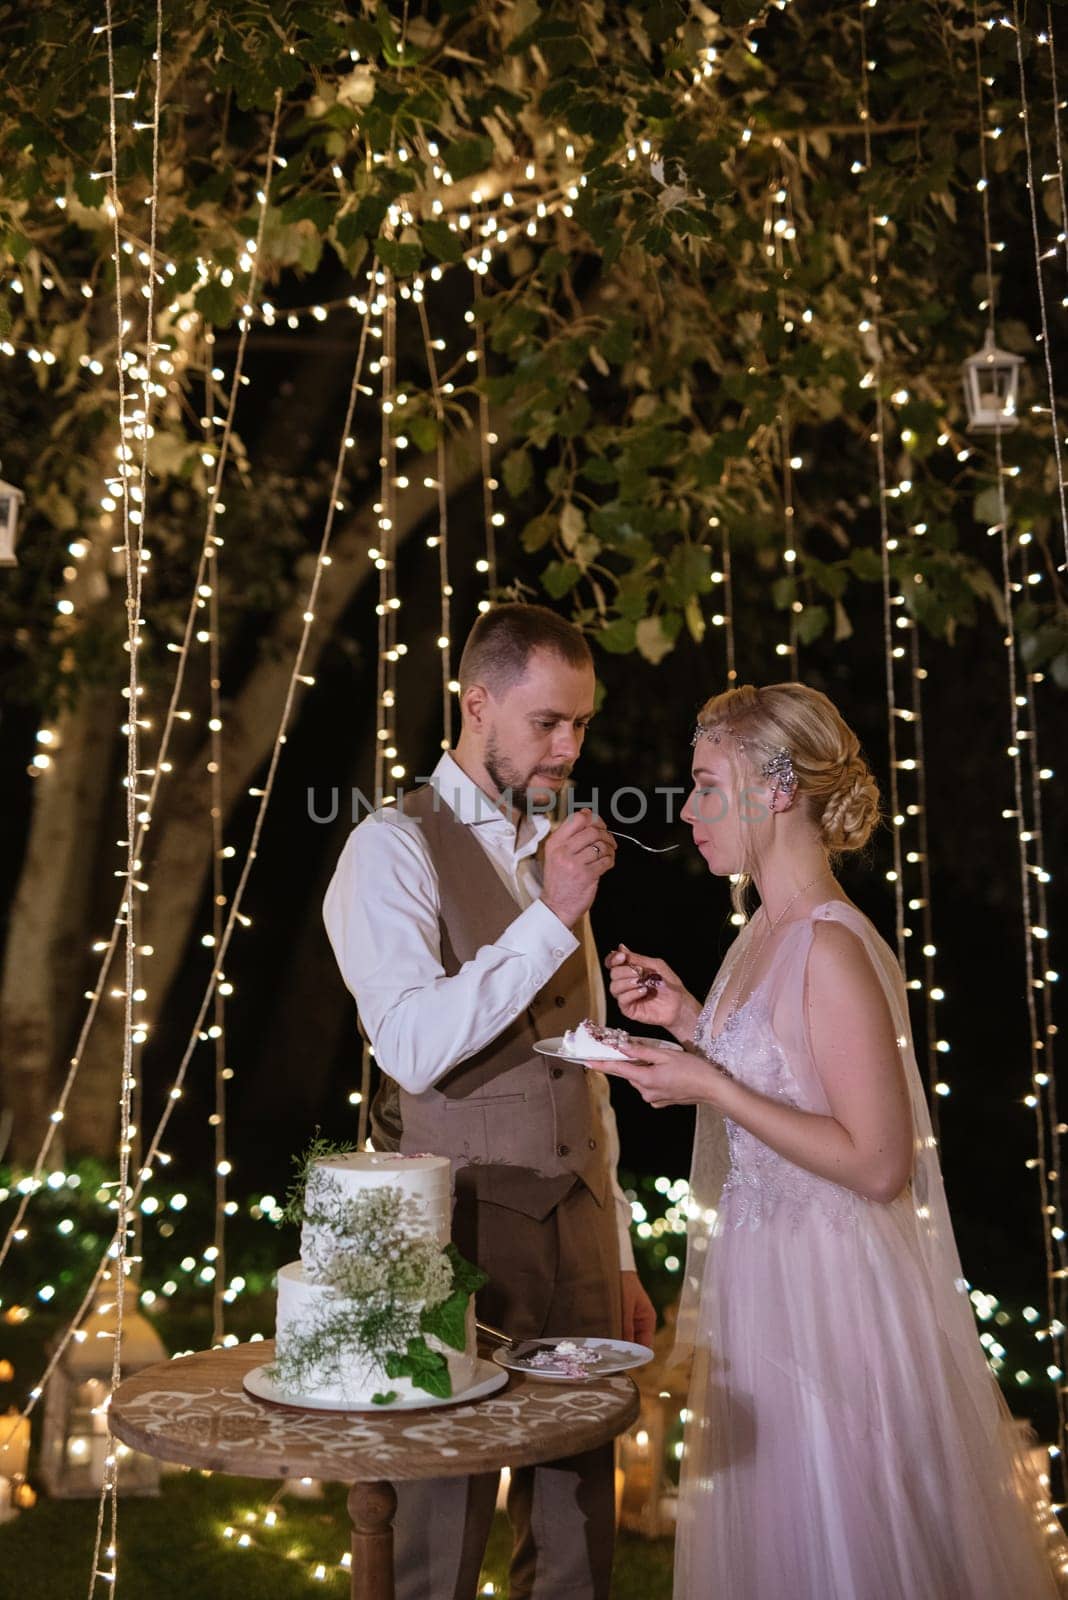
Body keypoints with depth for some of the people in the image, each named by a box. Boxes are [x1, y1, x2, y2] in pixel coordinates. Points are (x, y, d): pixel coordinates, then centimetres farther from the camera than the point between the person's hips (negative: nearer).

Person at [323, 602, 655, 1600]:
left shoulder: (556, 853, 15)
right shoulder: (394, 846, -6)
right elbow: (413, 1047, -20)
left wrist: (620, 1262, 17)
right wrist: (552, 917, -21)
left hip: (575, 1230, 6)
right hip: (458, 1231, -6)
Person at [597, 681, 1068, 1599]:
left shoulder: (833, 948, -21)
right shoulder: (766, 934, 7)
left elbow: (877, 1162, -23)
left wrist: (711, 1088, -22)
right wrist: (687, 1020, 4)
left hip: (828, 1291, -9)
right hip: (762, 1277, 9)